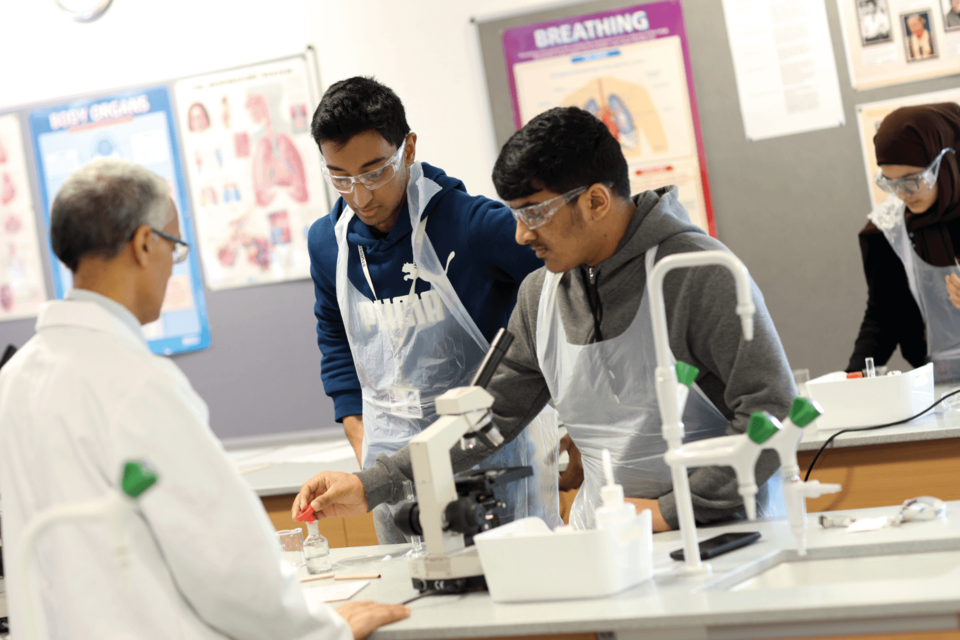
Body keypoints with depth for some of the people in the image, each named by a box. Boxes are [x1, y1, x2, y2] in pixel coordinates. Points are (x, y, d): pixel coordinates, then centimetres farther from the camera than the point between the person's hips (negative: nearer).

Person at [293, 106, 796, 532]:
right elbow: (487, 416, 14)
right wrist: (371, 487, 5)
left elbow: (775, 410, -14)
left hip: (723, 535, -6)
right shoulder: (540, 295, 11)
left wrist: (672, 511, -16)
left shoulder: (697, 274, -11)